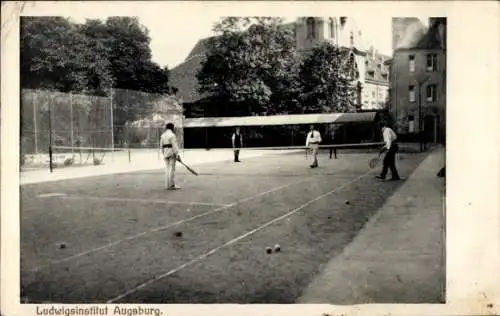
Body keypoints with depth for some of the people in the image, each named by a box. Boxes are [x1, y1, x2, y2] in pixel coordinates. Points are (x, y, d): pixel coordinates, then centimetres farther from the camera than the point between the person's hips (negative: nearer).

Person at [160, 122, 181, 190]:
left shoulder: (162, 135, 11)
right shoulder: (172, 135, -11)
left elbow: (161, 146, 13)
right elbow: (174, 145, -16)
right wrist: (177, 155, -17)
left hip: (166, 153, 7)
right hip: (172, 153, -7)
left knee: (167, 169, 8)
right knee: (172, 169, -5)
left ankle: (167, 185, 7)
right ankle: (172, 185, -5)